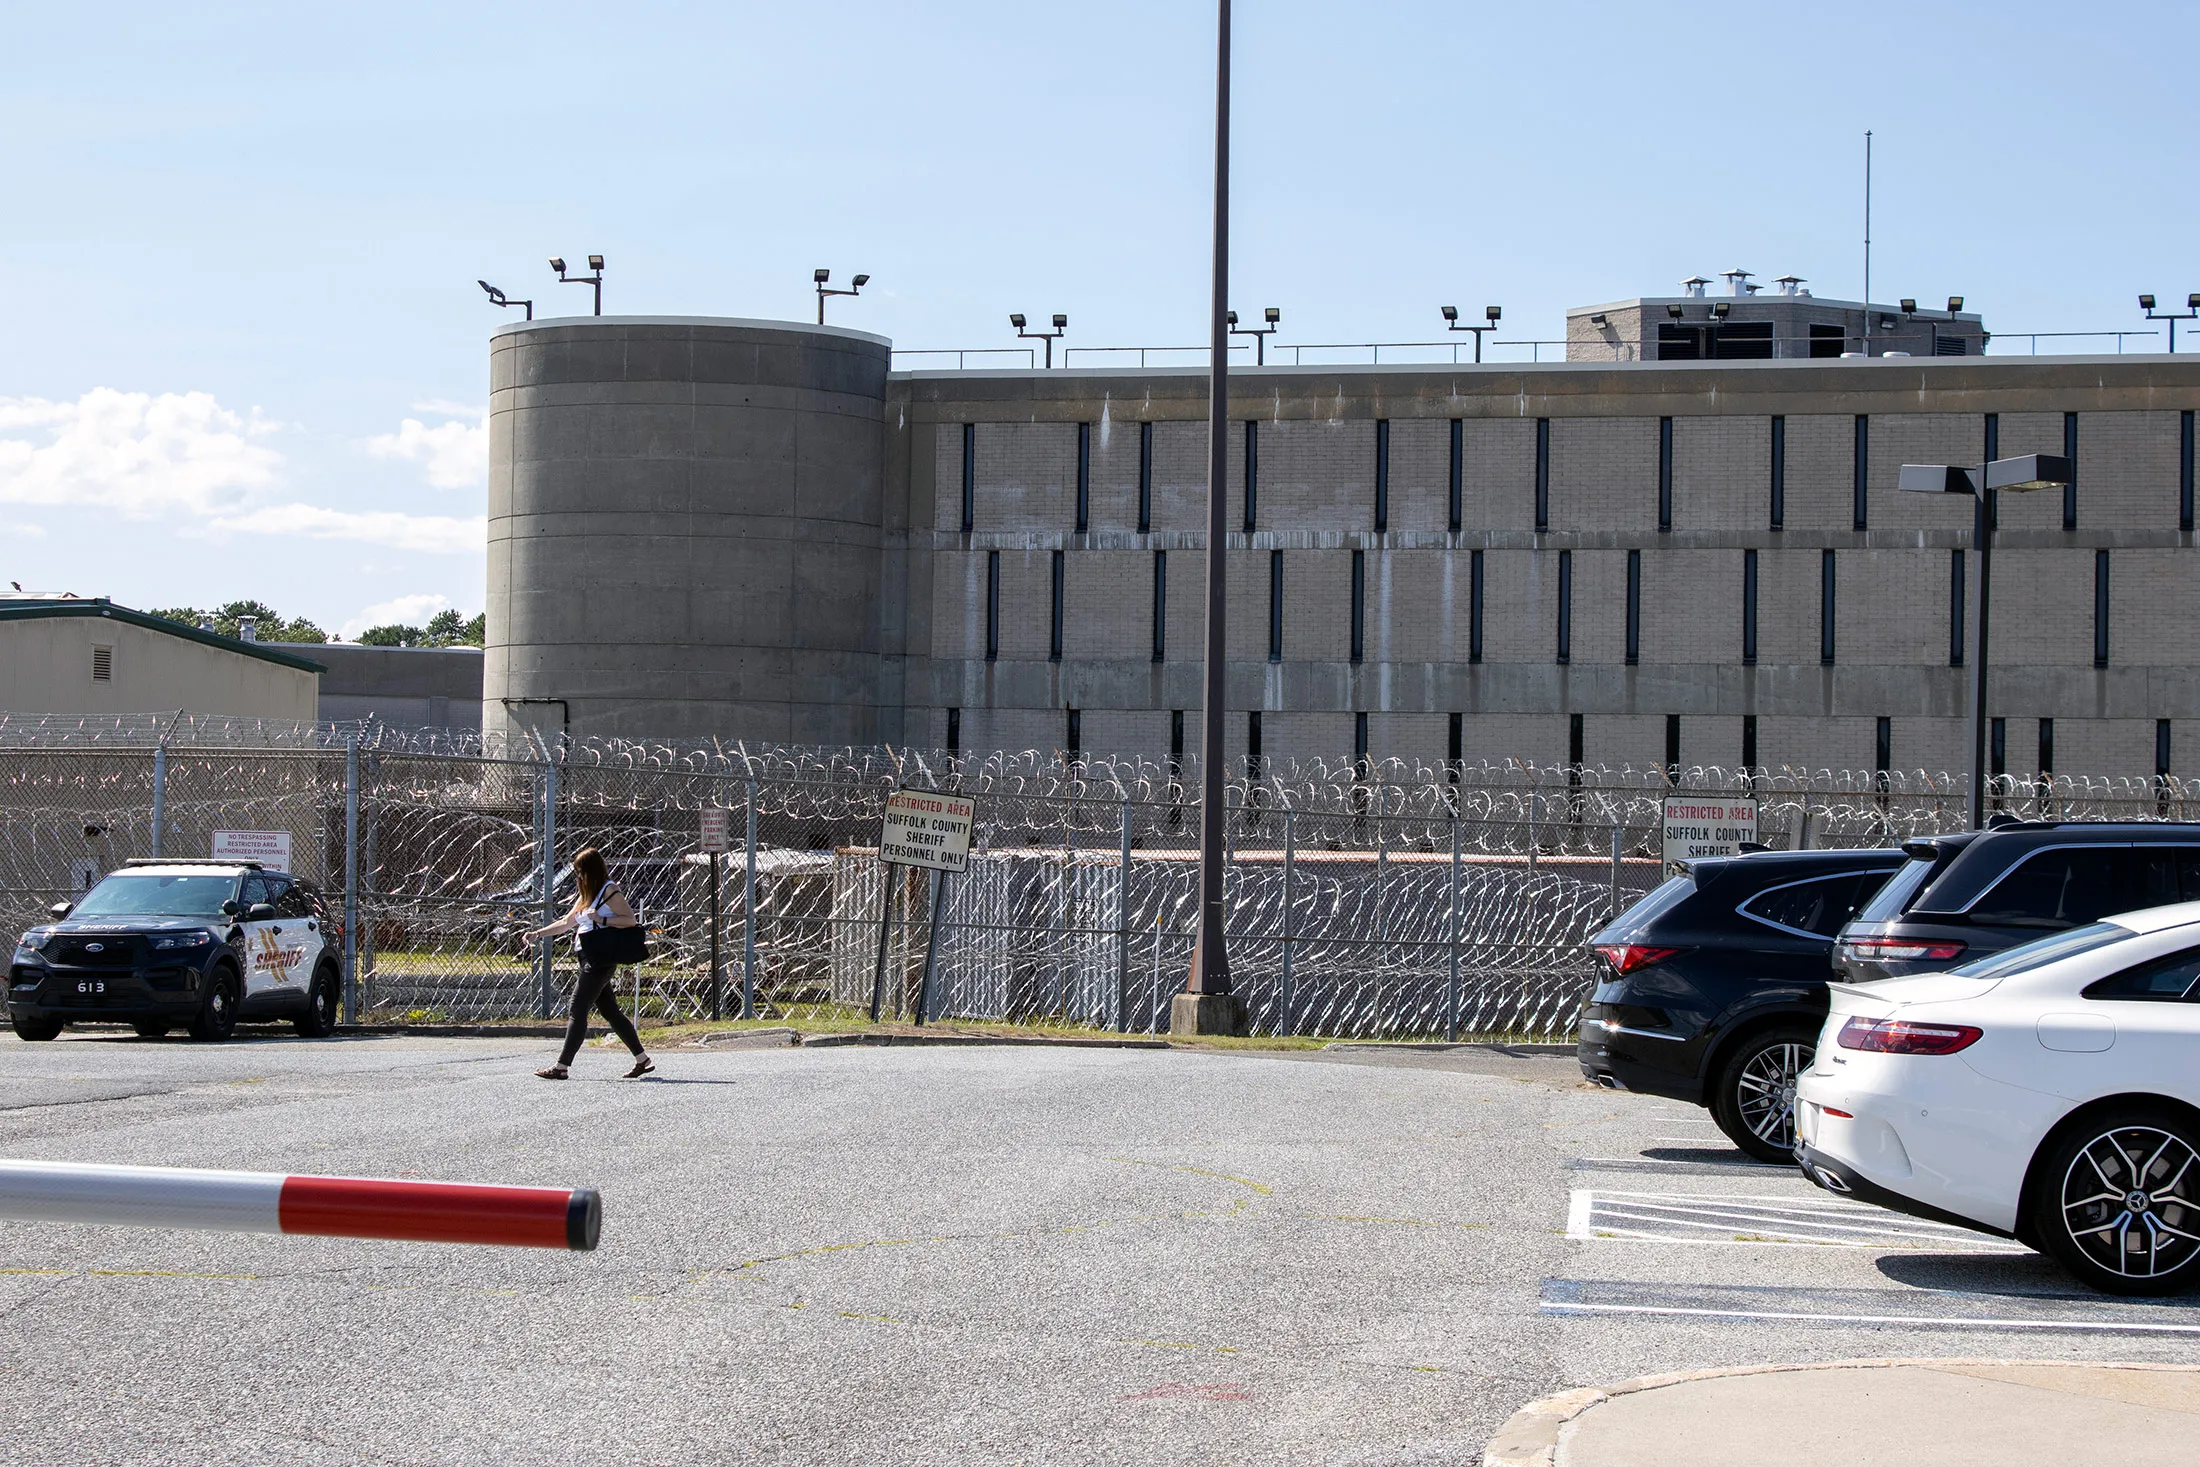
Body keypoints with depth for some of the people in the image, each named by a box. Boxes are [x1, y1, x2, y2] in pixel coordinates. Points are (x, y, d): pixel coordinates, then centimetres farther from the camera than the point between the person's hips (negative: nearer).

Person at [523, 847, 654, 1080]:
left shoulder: (609, 891, -8)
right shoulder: (588, 895, 20)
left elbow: (631, 920, -15)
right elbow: (567, 923, 27)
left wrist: (601, 919, -22)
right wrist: (538, 934, 21)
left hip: (601, 961, -10)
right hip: (590, 960, 10)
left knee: (578, 1010, -9)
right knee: (611, 1011, 9)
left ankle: (561, 1067, -9)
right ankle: (642, 1060, 12)